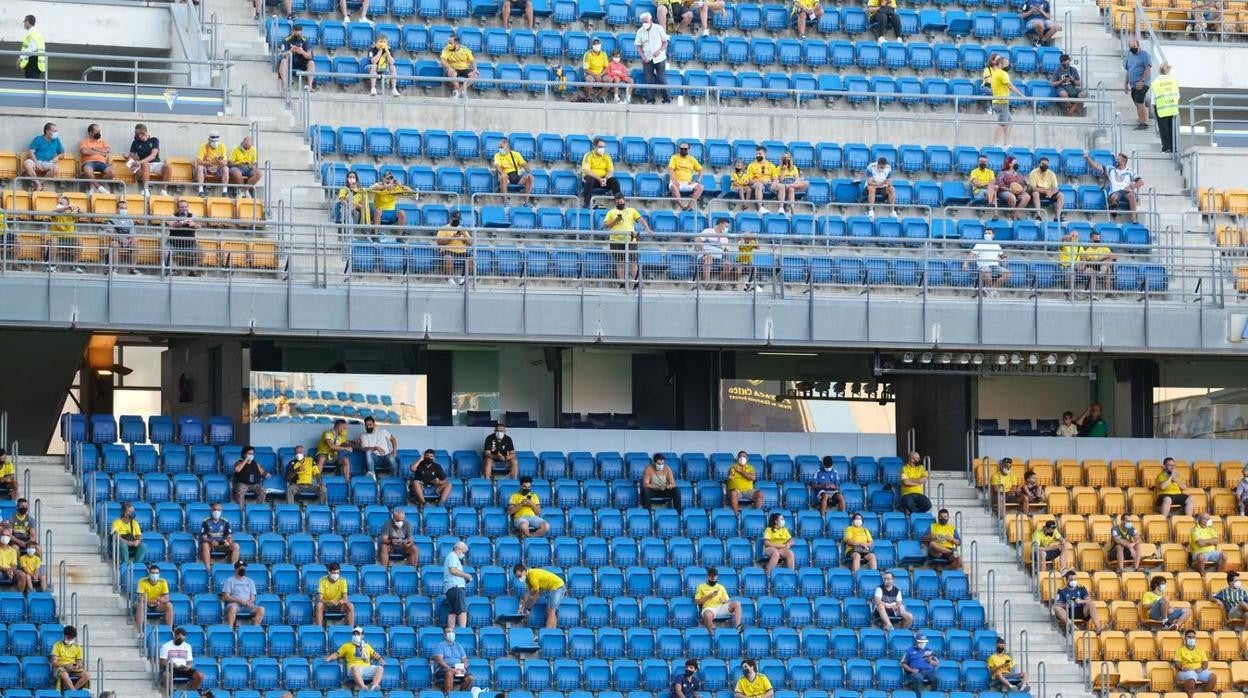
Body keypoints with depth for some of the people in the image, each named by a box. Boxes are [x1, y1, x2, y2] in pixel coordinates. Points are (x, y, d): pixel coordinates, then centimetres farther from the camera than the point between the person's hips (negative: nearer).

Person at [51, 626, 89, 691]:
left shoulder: (77, 647, 14)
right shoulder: (58, 645, 2)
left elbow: (79, 662, 13)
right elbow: (54, 662, -5)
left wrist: (78, 665, -12)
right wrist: (65, 665, -21)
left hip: (74, 669, 4)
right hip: (60, 668, -4)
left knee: (87, 675, -25)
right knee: (64, 674, -41)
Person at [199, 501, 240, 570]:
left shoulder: (225, 522, 10)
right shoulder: (206, 522, 2)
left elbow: (229, 536, 6)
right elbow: (203, 537, -5)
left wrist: (228, 541, -18)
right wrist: (211, 541, -25)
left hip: (222, 546, 3)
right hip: (210, 545, -3)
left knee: (235, 546, -22)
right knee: (205, 545, -37)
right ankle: (208, 568, -40)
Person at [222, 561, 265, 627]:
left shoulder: (250, 581, 23)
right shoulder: (229, 580, 12)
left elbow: (252, 597, 16)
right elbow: (226, 597, 1)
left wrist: (249, 601, -9)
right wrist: (239, 601, -12)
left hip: (247, 605, 3)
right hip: (235, 603, -3)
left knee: (261, 609, -26)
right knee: (232, 608, -40)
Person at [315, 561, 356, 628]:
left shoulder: (342, 581, -6)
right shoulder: (322, 581, -11)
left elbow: (345, 598, -10)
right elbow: (319, 599, -17)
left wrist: (342, 601, -36)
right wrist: (329, 602, -37)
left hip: (338, 606, 2)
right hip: (326, 606, -2)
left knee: (350, 606, -27)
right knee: (319, 605, -35)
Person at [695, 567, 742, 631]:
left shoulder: (721, 587, 24)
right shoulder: (701, 587, 15)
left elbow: (728, 601, 20)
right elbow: (697, 602, 6)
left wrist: (724, 600, -4)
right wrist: (708, 597, -7)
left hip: (721, 607, 4)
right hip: (709, 608, -4)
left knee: (736, 604, -23)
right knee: (707, 615, -43)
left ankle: (737, 626, -33)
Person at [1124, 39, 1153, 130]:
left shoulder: (1144, 55, -4)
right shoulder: (1129, 56, 18)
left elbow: (1148, 69, -12)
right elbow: (1128, 72, 24)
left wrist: (1142, 81, -21)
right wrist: (1125, 84, 17)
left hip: (1141, 84, -8)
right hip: (1133, 85, 8)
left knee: (1139, 103, -16)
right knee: (1138, 105, 8)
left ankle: (1144, 123, -14)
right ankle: (1141, 122, 13)